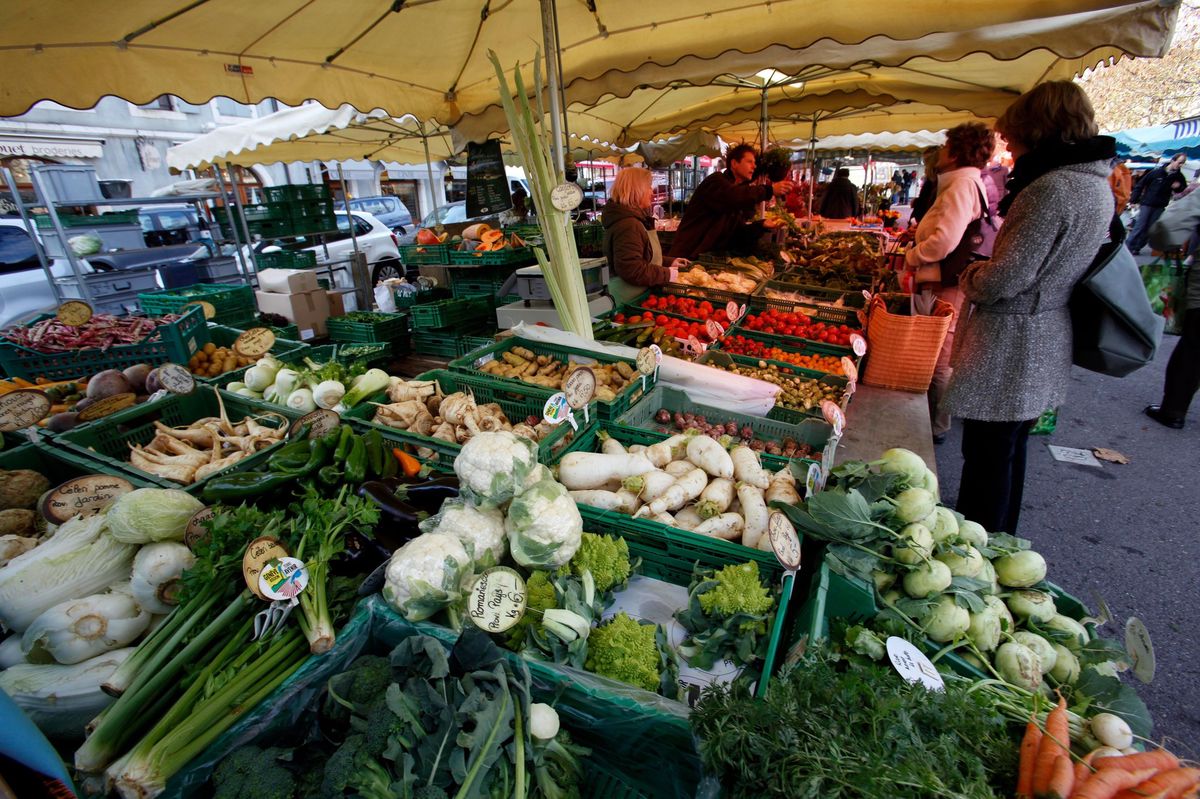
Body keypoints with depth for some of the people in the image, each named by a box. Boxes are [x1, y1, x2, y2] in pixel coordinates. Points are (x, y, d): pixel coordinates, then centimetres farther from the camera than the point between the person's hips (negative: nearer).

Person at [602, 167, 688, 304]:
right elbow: (630, 269, -29)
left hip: (638, 295, 11)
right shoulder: (628, 225, -21)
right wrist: (666, 274, -19)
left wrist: (668, 263, 17)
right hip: (630, 301, -11)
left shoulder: (634, 218, 15)